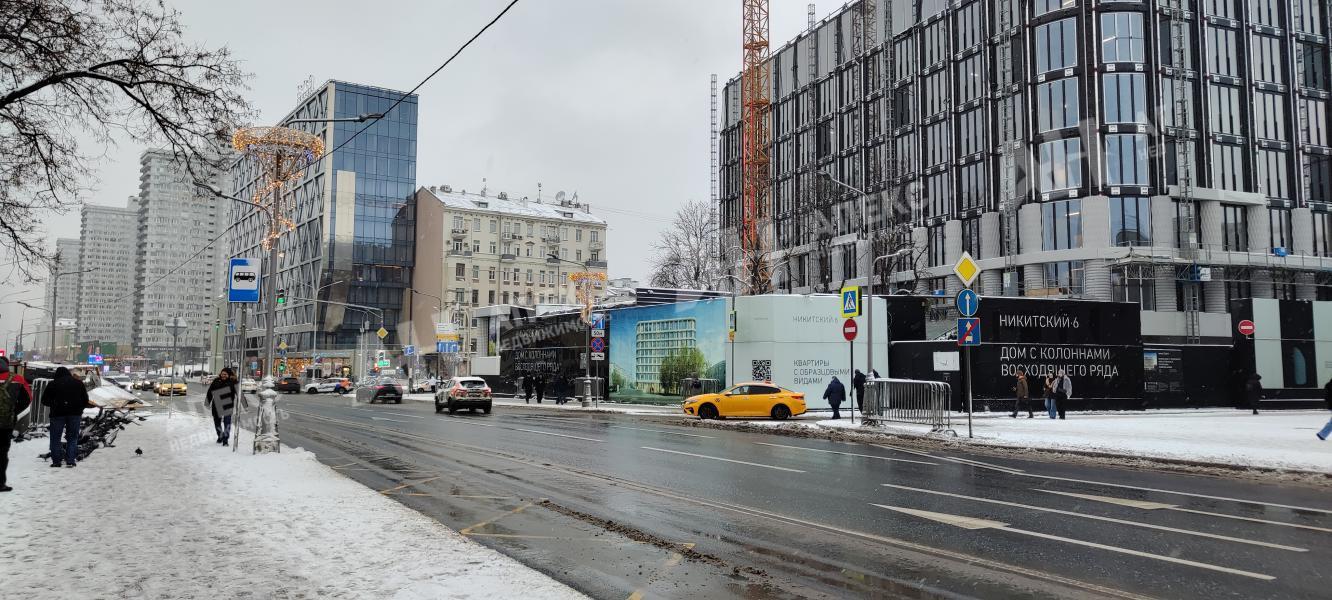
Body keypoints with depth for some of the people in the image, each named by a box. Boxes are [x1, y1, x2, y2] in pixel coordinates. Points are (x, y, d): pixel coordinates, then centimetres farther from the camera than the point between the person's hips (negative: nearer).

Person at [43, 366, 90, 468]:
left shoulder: (53, 384, 2)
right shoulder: (78, 383, 10)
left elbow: (44, 401, 4)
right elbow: (85, 400, 12)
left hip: (58, 413, -2)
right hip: (75, 413, 2)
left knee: (55, 438, 9)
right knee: (72, 438, 7)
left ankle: (56, 461, 6)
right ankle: (71, 460, 0)